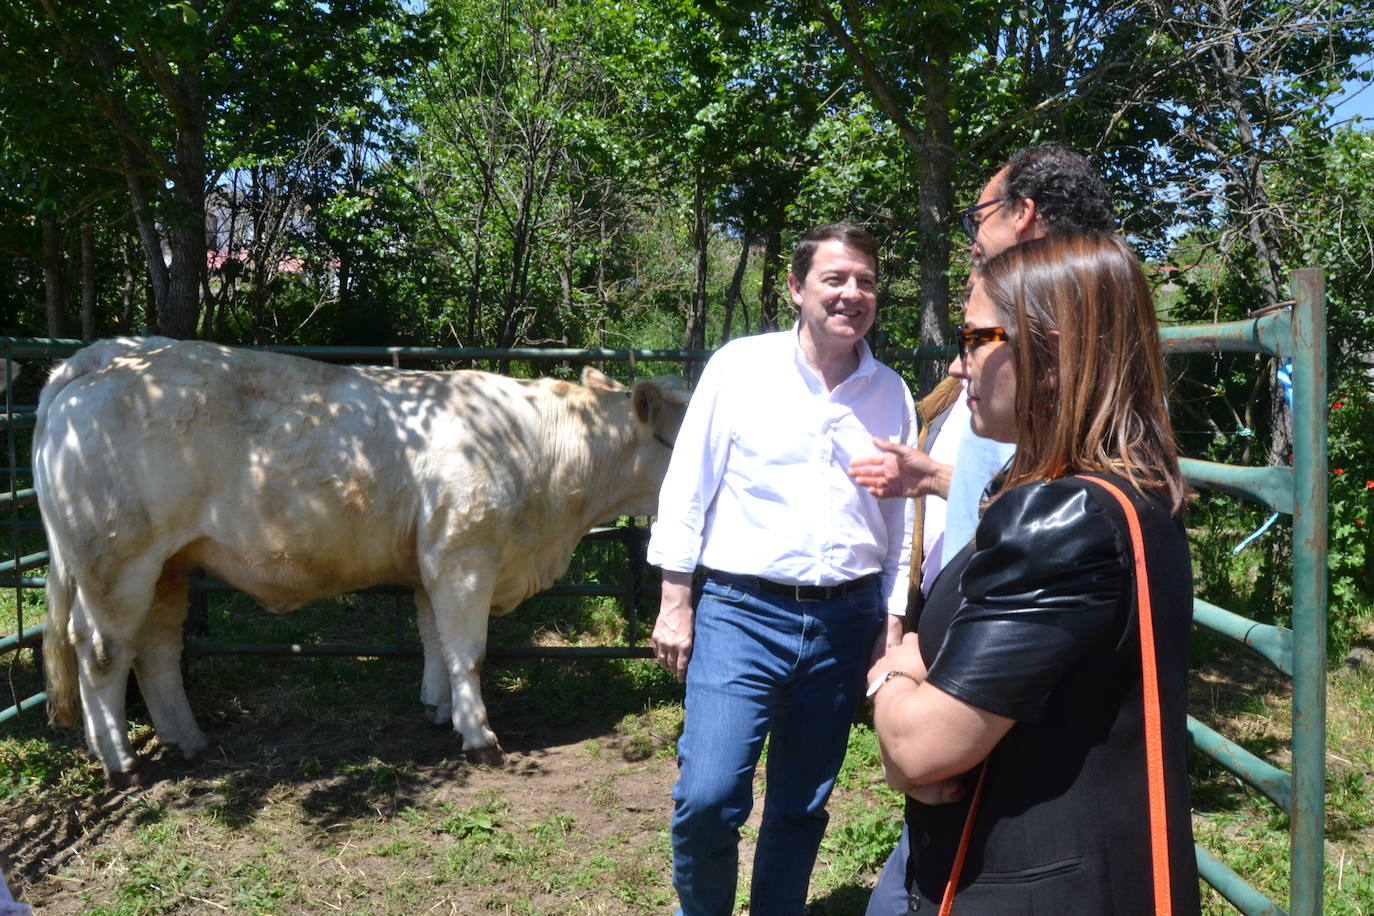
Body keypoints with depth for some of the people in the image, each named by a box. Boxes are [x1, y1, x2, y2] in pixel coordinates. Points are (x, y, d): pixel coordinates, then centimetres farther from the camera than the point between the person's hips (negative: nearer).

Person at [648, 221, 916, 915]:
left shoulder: (891, 394, 7)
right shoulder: (740, 366, -2)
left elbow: (903, 520, 12)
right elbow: (687, 488, -1)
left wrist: (894, 625, 9)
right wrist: (675, 602, -3)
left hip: (847, 622, 3)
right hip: (741, 611, -3)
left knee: (802, 806, 14)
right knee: (708, 798, -10)